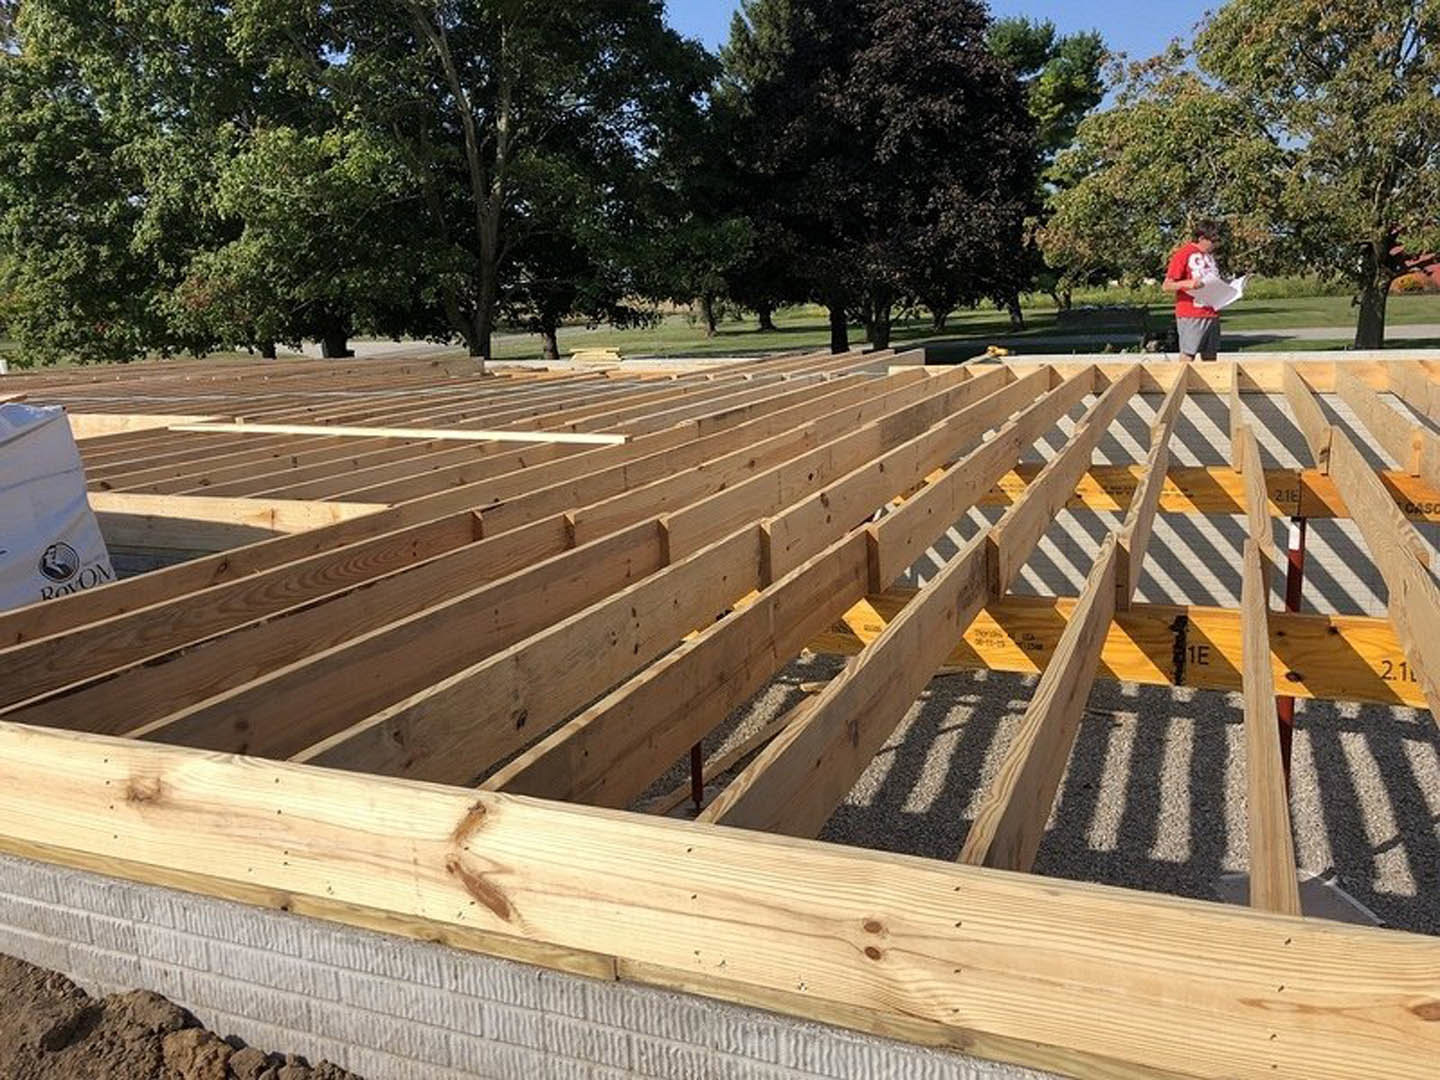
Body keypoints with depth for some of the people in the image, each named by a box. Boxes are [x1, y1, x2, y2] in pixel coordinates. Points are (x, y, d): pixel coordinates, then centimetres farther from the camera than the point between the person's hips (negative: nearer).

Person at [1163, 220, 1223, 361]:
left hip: (1212, 314, 7)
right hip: (1191, 316, -7)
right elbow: (1166, 286, -11)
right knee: (1188, 356, -8)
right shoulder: (1182, 255, -7)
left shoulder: (1209, 255, 16)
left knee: (1210, 357, 8)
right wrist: (1187, 283, -27)